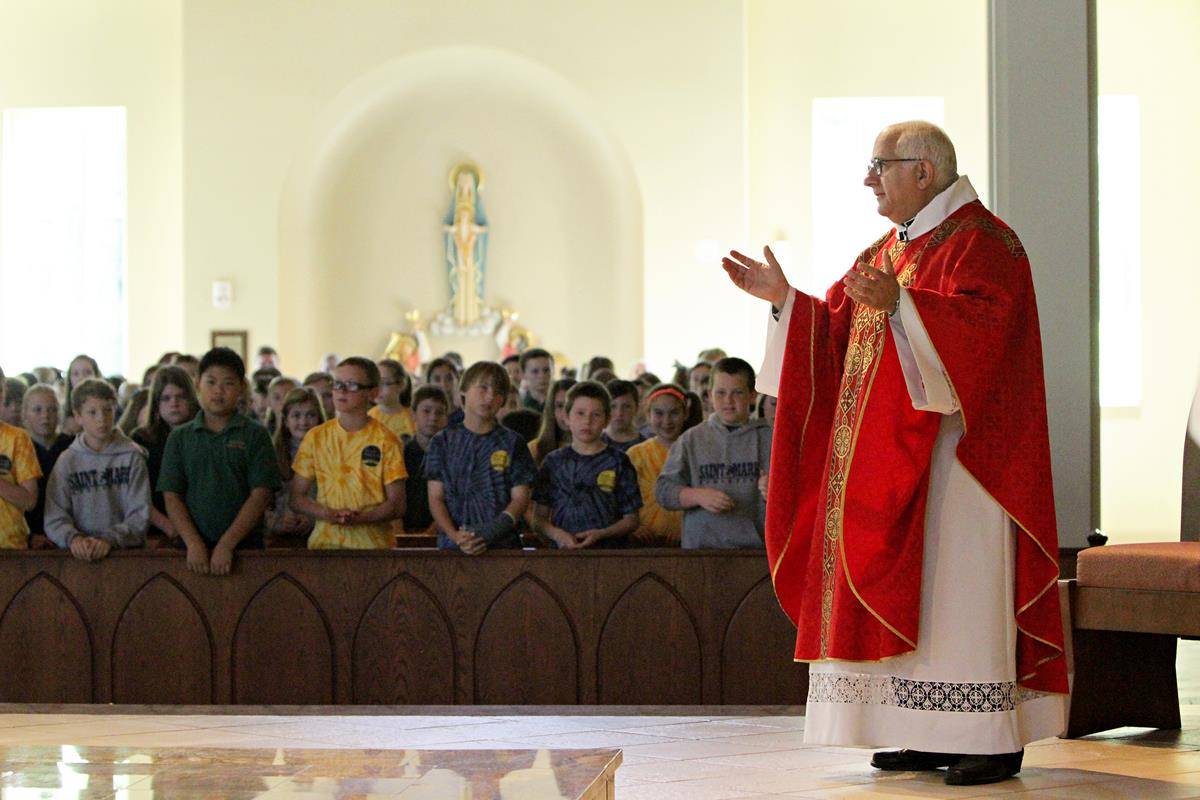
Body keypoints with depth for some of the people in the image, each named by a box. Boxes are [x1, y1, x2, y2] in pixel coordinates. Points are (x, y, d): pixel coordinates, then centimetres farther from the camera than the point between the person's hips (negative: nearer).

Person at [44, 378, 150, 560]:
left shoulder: (132, 456, 6)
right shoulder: (67, 461, 10)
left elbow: (140, 514, 0)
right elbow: (55, 517, 4)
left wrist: (110, 539, -15)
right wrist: (72, 538, -15)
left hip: (127, 551, -1)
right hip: (80, 552, 1)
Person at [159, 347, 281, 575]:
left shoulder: (256, 435, 4)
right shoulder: (180, 437, 10)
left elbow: (261, 495, -4)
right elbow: (171, 497, 5)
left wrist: (227, 544, -12)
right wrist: (194, 543, -9)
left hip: (244, 546, -1)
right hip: (193, 548, 1)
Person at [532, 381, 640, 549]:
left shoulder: (617, 462, 8)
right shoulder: (554, 462, 13)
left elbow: (631, 520, 8)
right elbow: (539, 519, 13)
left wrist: (600, 535, -8)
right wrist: (557, 534, -6)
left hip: (608, 549, -2)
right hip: (563, 551, 2)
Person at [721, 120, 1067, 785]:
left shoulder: (982, 242, -8)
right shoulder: (889, 250, 19)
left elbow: (983, 321, -25)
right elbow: (839, 332, 20)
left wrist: (899, 304, -34)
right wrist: (784, 299, 9)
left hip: (954, 453, -9)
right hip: (891, 456, 9)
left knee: (957, 586, -10)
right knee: (911, 590, 6)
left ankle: (992, 738, -7)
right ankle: (935, 736, 9)